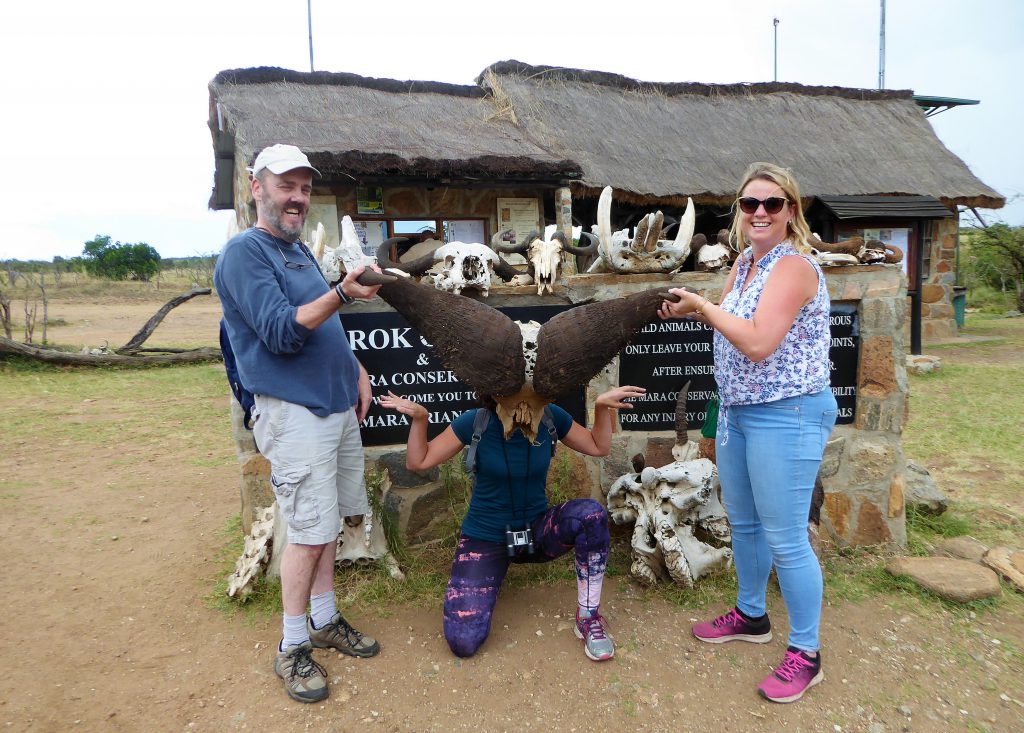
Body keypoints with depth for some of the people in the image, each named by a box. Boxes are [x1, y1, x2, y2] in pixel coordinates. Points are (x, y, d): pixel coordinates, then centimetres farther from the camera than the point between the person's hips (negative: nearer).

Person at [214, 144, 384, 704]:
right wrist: (341, 294, -30)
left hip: (337, 405, 9)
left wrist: (356, 371, 16)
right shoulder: (244, 252, -10)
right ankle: (291, 648, 13)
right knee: (310, 533, -5)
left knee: (327, 524, 15)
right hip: (294, 412, -8)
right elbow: (281, 332, -21)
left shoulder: (299, 251, 17)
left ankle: (324, 621, 30)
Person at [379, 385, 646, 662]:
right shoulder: (476, 422, -17)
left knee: (591, 513, -31)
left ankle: (589, 616, -13)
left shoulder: (549, 417, -12)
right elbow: (418, 462, -9)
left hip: (537, 530, 2)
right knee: (463, 642, -16)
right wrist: (419, 418, -26)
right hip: (485, 539, -1)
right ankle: (491, 572, 17)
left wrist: (603, 407, -14)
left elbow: (599, 447, 3)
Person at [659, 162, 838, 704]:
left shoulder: (793, 266, -18)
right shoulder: (744, 262, 10)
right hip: (737, 410, 9)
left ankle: (805, 654, 17)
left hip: (786, 415, -9)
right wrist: (692, 308, 3)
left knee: (785, 537, -1)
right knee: (742, 522, 20)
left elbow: (759, 342, -27)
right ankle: (750, 616, 40)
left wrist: (703, 306, -17)